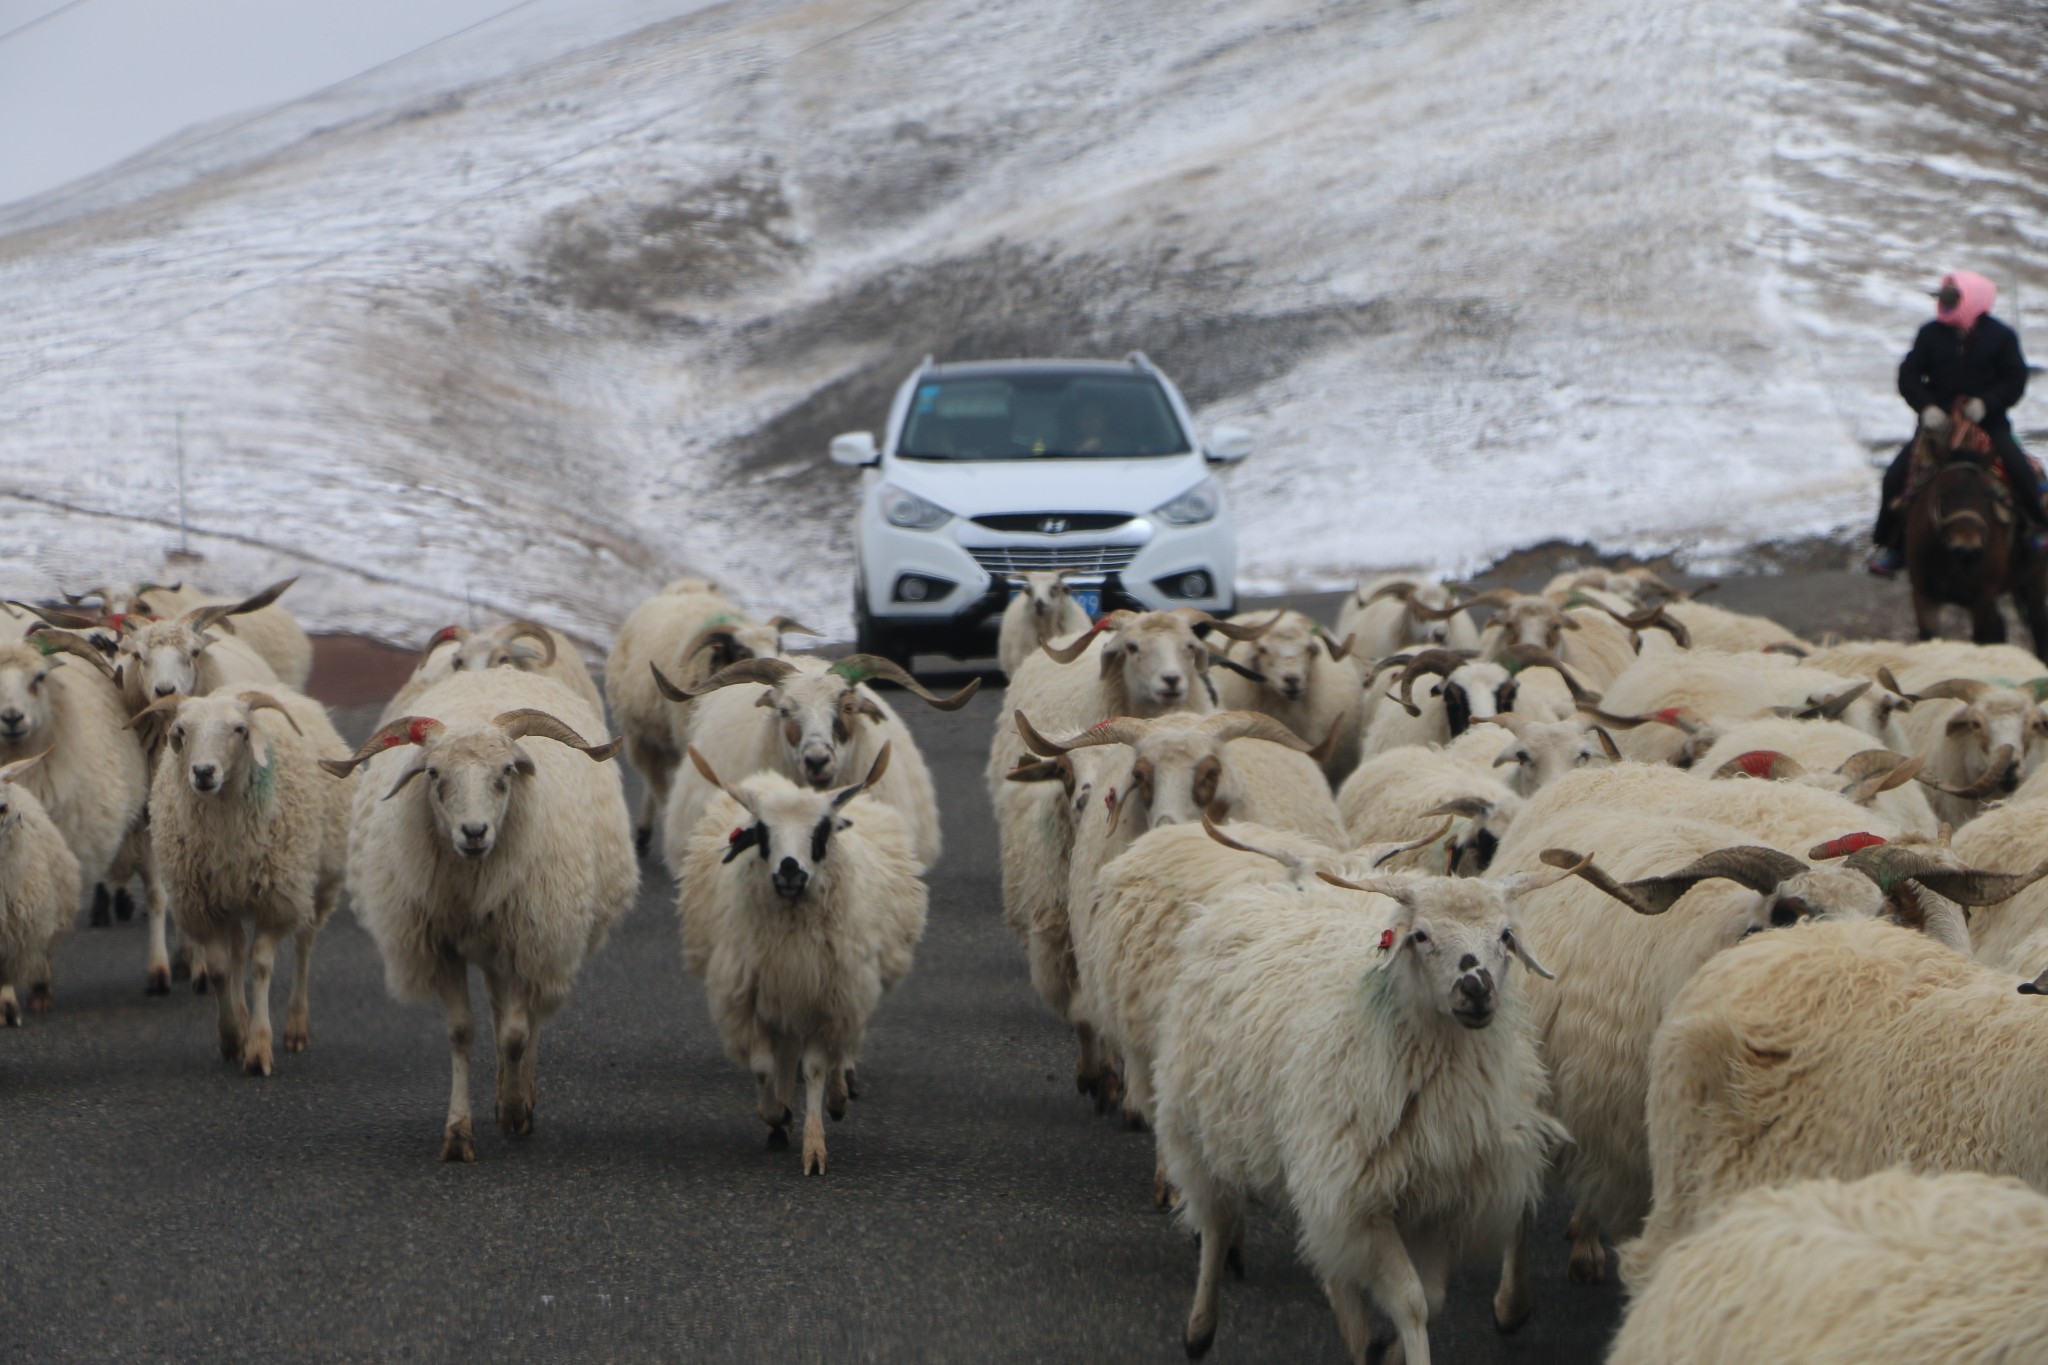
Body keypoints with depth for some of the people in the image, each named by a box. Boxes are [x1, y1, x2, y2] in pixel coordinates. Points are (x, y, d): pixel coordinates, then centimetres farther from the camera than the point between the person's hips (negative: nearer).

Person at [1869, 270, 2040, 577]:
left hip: (1987, 420, -2)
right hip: (1939, 420, 2)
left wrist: (1986, 403, -22)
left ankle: (2035, 527, 2)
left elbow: (2015, 380, -5)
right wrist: (1927, 407, -20)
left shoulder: (2000, 337, -5)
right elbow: (1909, 375, -2)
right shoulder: (1932, 334, -1)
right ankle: (1892, 545, 4)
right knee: (1897, 476, -12)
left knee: (2020, 468, -24)